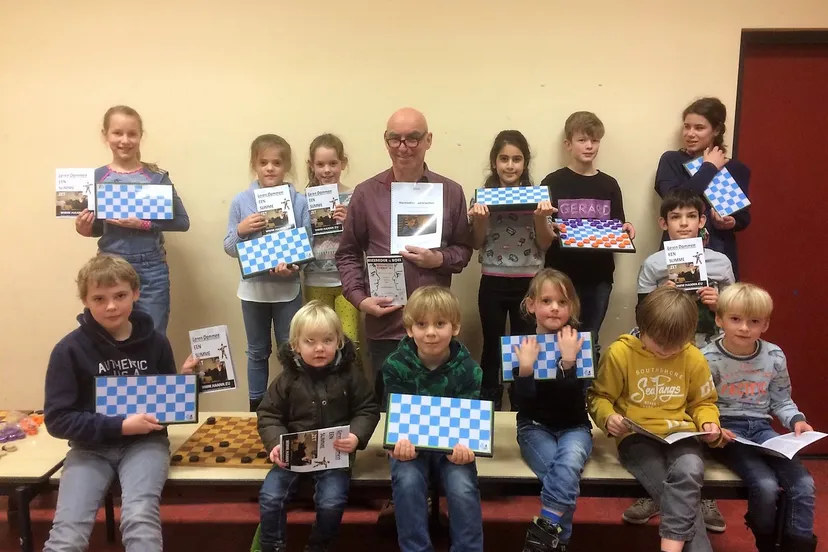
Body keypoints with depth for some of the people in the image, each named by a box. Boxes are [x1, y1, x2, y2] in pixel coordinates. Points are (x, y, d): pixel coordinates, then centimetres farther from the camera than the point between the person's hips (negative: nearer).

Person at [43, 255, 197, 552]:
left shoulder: (155, 342, 0)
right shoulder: (70, 349, -6)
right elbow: (57, 419, -8)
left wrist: (186, 379, -9)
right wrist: (120, 426, -17)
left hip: (145, 442, 0)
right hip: (91, 446, 0)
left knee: (139, 519, -27)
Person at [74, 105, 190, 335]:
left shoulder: (156, 176, -3)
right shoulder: (96, 178, 2)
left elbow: (182, 221, -6)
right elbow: (97, 227, 11)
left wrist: (143, 223, -17)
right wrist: (85, 229, -11)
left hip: (151, 269, -1)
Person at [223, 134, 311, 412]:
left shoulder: (300, 201, -5)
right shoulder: (241, 200, -2)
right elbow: (230, 248, 1)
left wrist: (293, 264, -24)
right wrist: (241, 230, -18)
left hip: (288, 288, -1)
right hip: (253, 288, 1)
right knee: (257, 352, 15)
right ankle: (256, 407, 29)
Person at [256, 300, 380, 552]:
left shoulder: (350, 374, -6)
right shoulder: (288, 378, -4)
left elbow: (368, 410, 0)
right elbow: (269, 416, 2)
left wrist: (356, 437, -18)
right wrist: (276, 443, -16)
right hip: (293, 453, 2)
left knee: (332, 502, -18)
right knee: (270, 497, -13)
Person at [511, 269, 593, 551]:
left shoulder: (581, 343, -6)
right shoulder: (521, 345, -7)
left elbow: (574, 400, -17)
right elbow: (524, 405, -13)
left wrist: (568, 362, -31)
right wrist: (525, 369, -28)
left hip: (574, 426, 0)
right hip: (534, 426, 0)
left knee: (569, 462, -32)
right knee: (565, 474, -27)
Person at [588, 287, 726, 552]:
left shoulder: (694, 357, 5)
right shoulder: (619, 353, -5)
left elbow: (703, 402, 18)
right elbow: (599, 397, 3)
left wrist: (709, 423, -3)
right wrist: (608, 417, -19)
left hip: (681, 434, 2)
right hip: (637, 436, -2)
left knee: (689, 473, -32)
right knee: (682, 493, -26)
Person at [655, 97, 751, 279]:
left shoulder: (736, 168, 8)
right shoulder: (671, 160, 3)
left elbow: (744, 217, 9)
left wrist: (732, 222, -13)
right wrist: (709, 168, -7)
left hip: (719, 256, 2)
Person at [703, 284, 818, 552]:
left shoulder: (774, 356, 2)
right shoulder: (708, 359, -10)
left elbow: (781, 400, 15)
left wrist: (796, 420, -4)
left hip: (761, 427, 5)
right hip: (726, 428, -4)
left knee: (804, 483, -15)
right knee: (766, 485, -23)